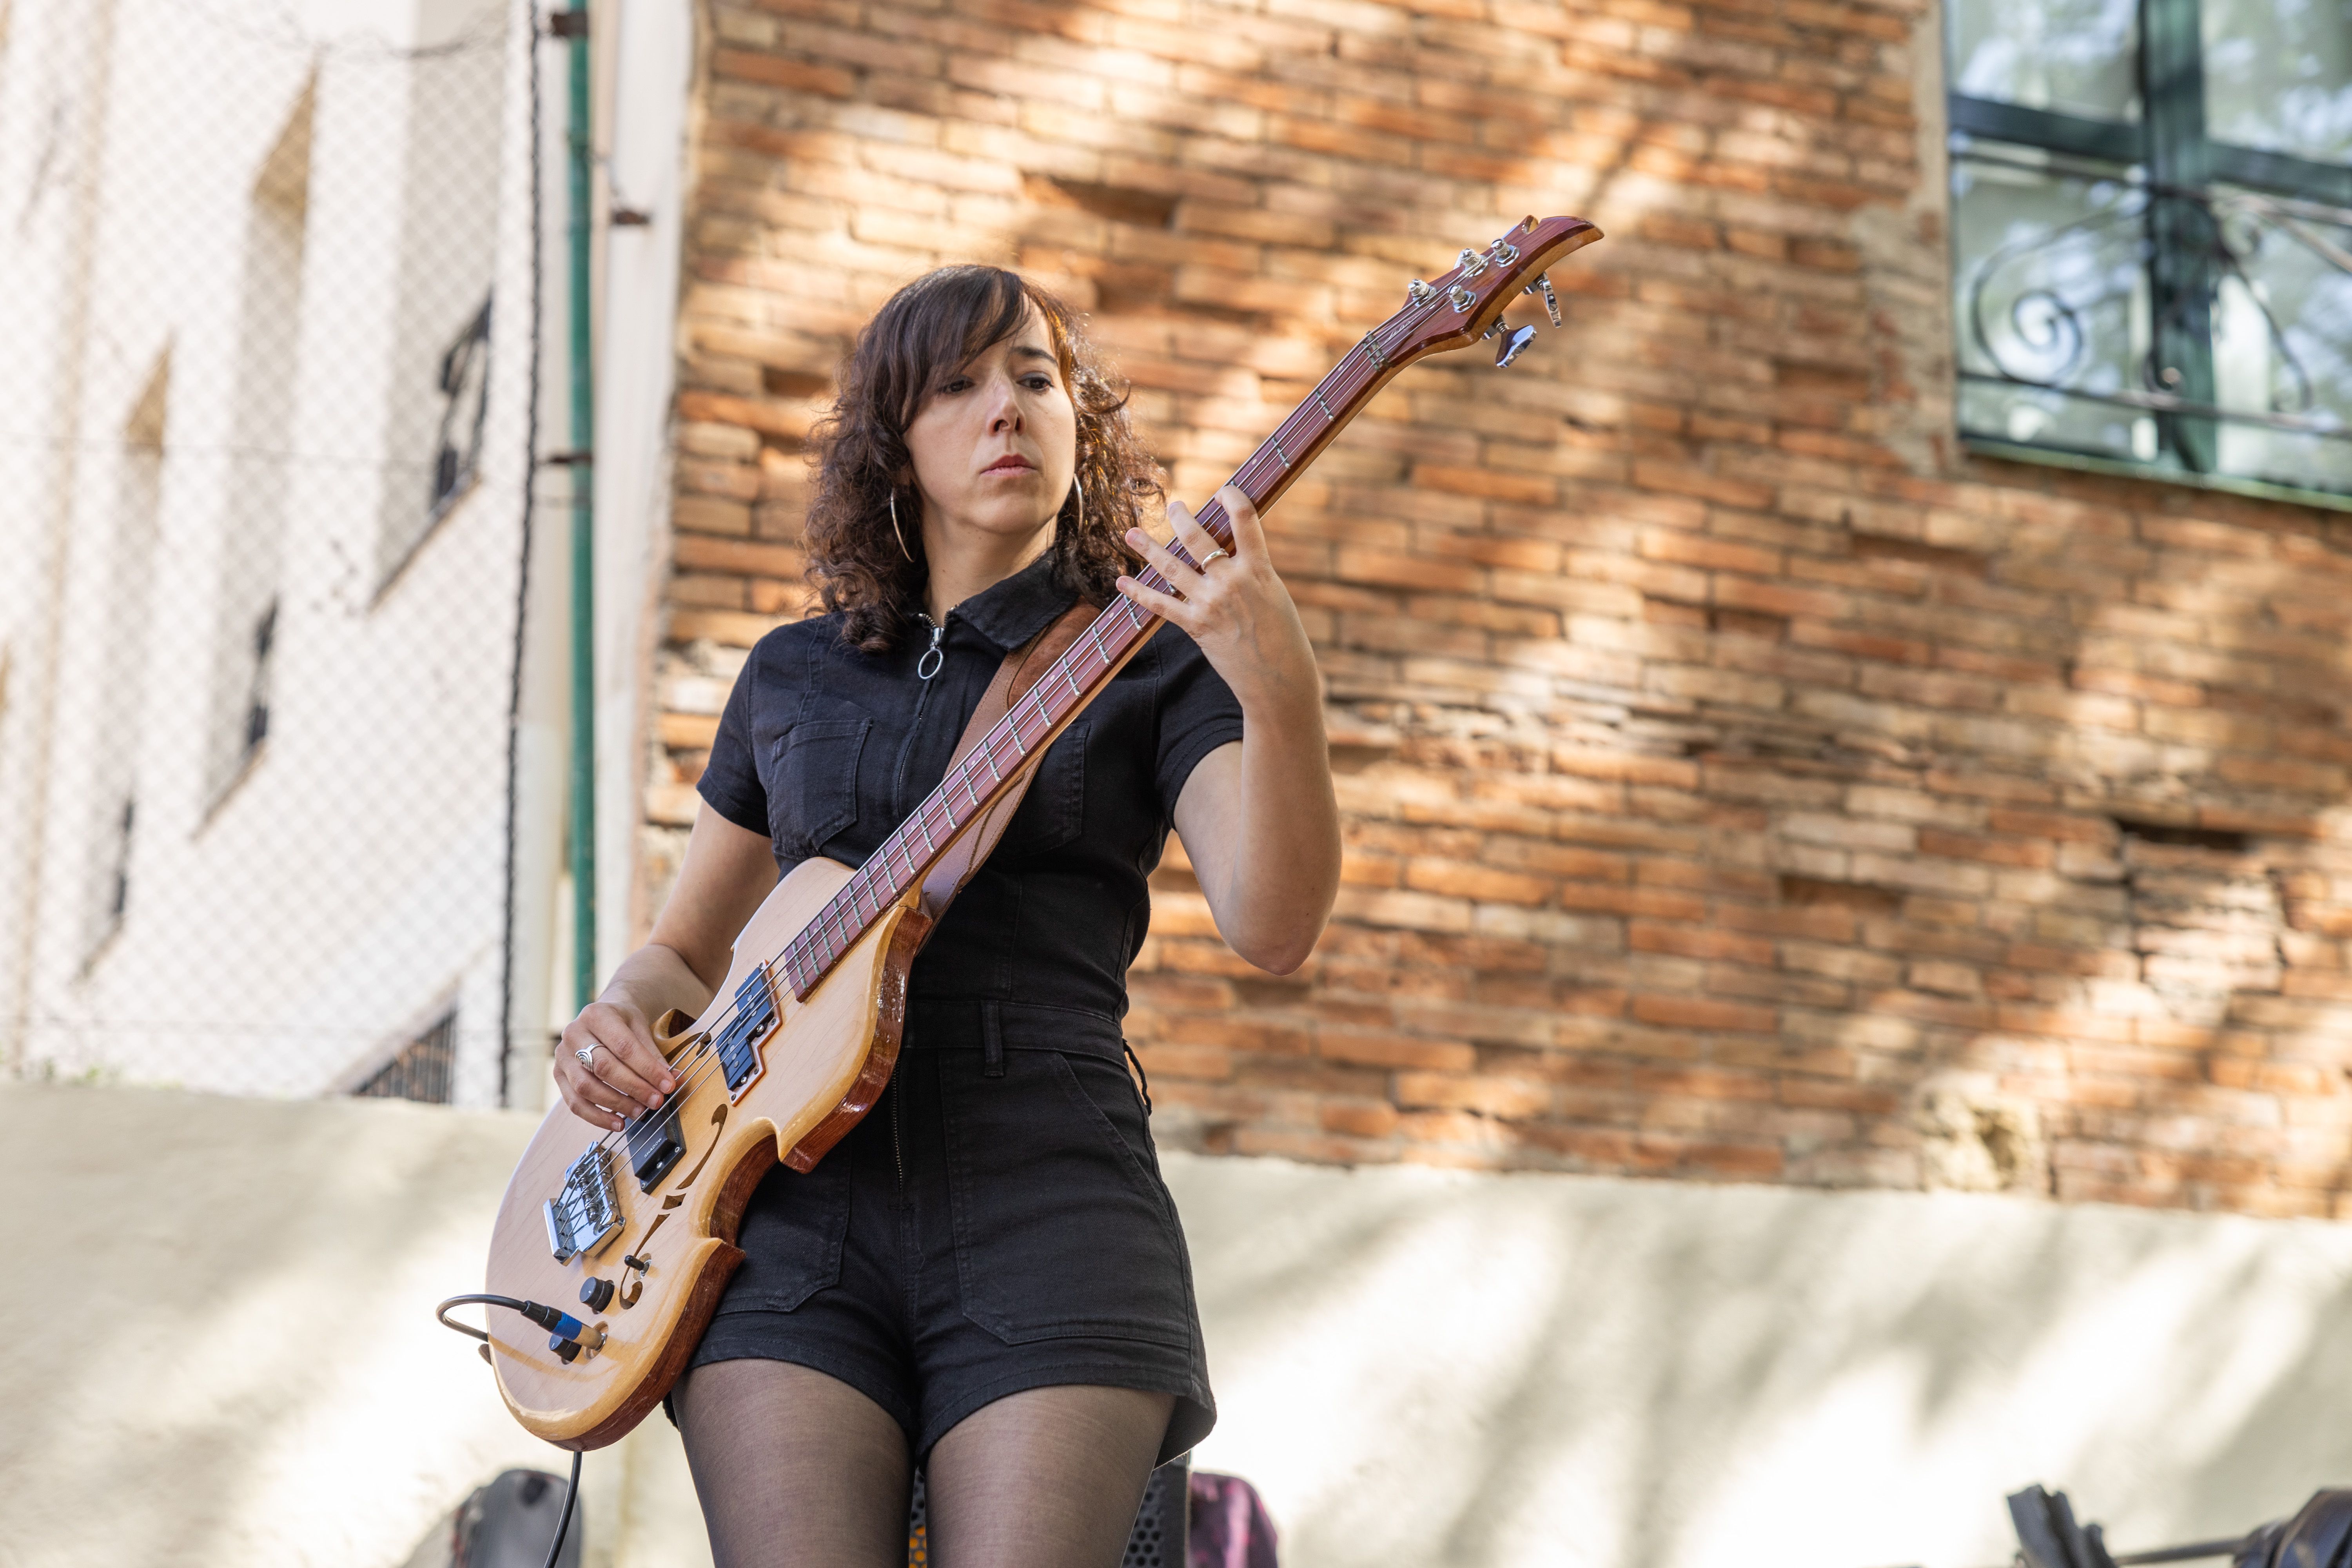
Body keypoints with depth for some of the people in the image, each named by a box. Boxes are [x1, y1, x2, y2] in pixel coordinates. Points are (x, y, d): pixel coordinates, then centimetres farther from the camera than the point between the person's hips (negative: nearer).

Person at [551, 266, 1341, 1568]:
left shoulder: (1154, 656, 8)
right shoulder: (793, 675, 19)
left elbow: (1273, 930, -9)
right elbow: (686, 945, 28)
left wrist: (1279, 691, -26)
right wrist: (620, 1015, 5)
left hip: (1047, 1195, -2)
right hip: (793, 1194, 2)